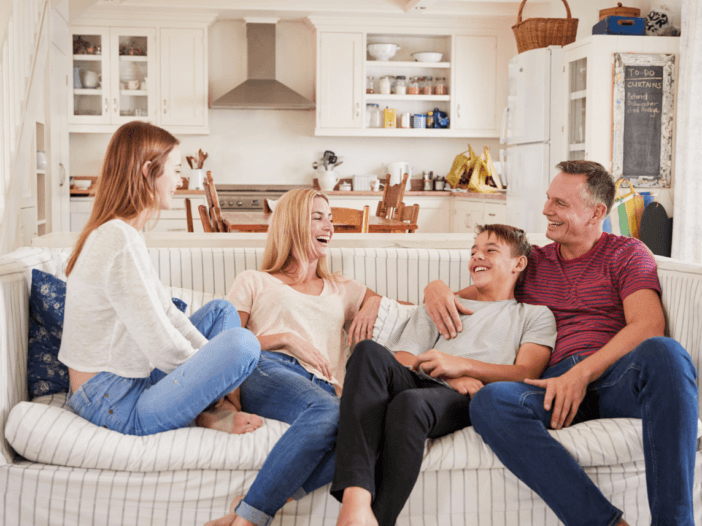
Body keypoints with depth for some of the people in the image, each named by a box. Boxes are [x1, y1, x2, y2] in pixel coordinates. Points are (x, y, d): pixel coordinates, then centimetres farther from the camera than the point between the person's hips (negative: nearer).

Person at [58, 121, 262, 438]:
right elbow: (162, 346, -22)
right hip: (115, 407, -11)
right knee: (242, 342, -28)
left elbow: (167, 313, 13)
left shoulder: (111, 233, 12)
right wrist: (217, 374, -5)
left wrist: (215, 365, 6)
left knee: (221, 310, 19)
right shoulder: (122, 242, -22)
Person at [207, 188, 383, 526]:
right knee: (329, 413, -39)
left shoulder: (342, 290, 34)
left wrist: (374, 304, 18)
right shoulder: (254, 282, 24)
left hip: (325, 389, 3)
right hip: (268, 372, -3)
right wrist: (285, 338, -1)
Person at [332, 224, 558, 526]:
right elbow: (402, 359, 20)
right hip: (417, 383, 4)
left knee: (410, 402, -40)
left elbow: (527, 374, 8)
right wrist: (451, 377, -2)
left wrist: (460, 365, -6)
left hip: (462, 400, -3)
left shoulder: (535, 315, 27)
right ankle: (356, 501, -48)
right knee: (370, 351, -33)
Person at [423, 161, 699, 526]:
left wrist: (583, 374, -16)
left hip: (615, 376, -2)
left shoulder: (627, 253, 16)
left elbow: (648, 326, -1)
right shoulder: (531, 262, 28)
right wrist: (437, 288, 5)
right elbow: (467, 298, 31)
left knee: (663, 353, -37)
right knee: (490, 402, -32)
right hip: (555, 383, 2)